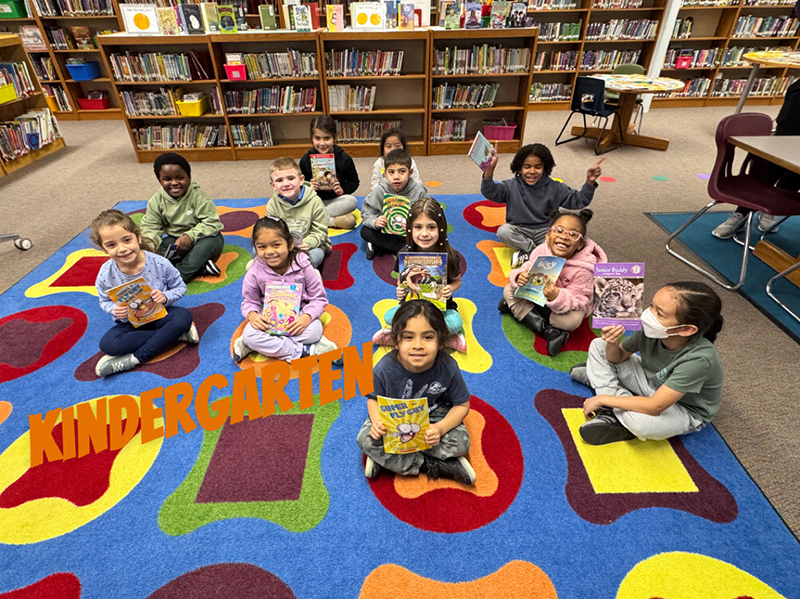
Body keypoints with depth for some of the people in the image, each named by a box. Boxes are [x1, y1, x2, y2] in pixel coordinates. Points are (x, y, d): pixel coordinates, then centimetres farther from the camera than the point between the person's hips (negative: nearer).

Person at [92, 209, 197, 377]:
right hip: (130, 323, 1)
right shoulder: (106, 275, -16)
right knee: (107, 344, -27)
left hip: (160, 314, -1)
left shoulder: (159, 263, -19)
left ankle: (134, 359, -24)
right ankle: (177, 334, -22)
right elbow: (104, 301, 2)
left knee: (184, 316, -32)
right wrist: (114, 310, -21)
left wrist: (166, 297, -26)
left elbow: (180, 287, -5)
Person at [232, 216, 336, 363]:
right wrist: (252, 315, -23)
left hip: (298, 317, -1)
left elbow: (319, 298, -9)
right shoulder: (255, 273, -12)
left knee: (315, 330, -32)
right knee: (250, 334, -29)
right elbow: (249, 301, 1)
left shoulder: (302, 265, -15)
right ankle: (305, 350, -27)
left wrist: (307, 317, -28)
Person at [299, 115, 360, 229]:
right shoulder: (306, 159, 0)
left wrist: (343, 190, -16)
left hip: (336, 199, 0)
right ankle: (333, 221, -28)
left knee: (352, 201, -32)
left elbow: (354, 181, 5)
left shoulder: (344, 158, -3)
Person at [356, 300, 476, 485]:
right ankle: (432, 466, -15)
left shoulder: (448, 367, -27)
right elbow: (374, 399, -8)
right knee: (366, 439, -23)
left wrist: (440, 428, -31)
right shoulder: (385, 369, -27)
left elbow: (462, 405, -14)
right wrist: (377, 421, -30)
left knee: (460, 443, -24)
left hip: (433, 415, 0)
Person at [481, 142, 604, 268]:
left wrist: (589, 183, -13)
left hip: (545, 231, 1)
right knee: (503, 231, -33)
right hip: (520, 232, -1)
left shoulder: (554, 188, 1)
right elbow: (489, 192, -18)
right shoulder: (511, 186, -4)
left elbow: (577, 201, 4)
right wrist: (489, 170, -36)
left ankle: (527, 253, -25)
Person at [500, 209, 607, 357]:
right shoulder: (541, 251, -22)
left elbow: (578, 301, -31)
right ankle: (548, 331, -21)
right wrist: (519, 277, -39)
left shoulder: (583, 269, -31)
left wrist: (555, 297, -52)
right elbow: (527, 269, -13)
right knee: (509, 290, -13)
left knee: (572, 320, -35)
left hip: (570, 304, -4)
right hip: (538, 294, 5)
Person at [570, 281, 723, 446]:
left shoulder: (700, 359, -37)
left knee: (640, 421, -40)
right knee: (598, 346, -2)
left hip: (686, 411, -6)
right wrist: (612, 344, -28)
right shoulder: (650, 329, -22)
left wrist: (602, 399, -28)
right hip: (653, 383, 6)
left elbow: (654, 407, -36)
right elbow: (618, 357, -3)